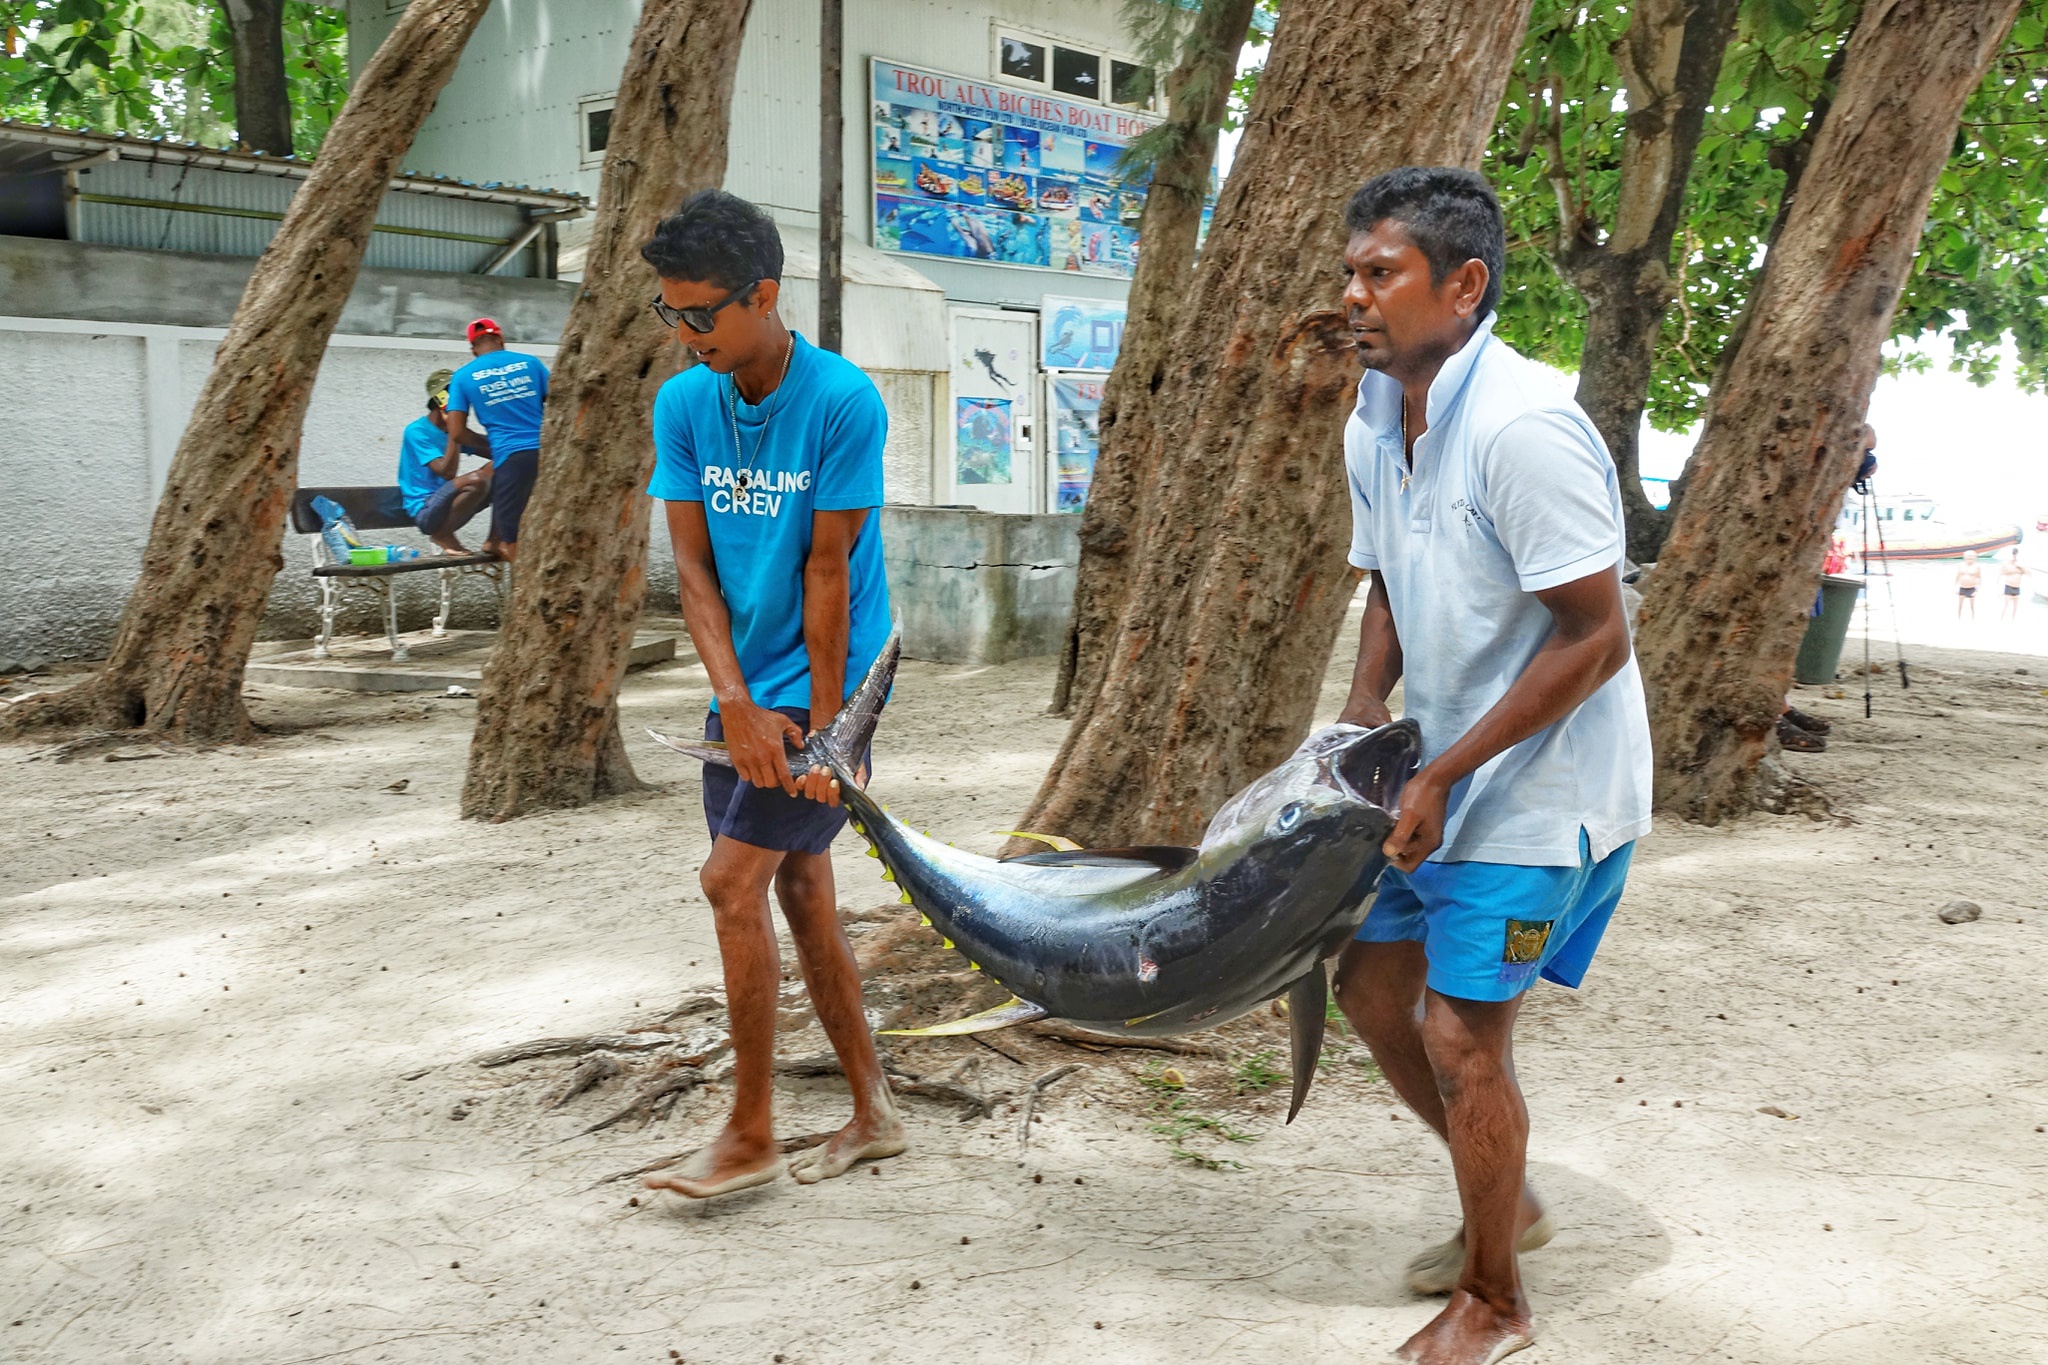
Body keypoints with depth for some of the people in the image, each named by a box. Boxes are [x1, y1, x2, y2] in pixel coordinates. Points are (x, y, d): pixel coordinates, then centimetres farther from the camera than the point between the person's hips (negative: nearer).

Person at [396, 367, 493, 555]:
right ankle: (442, 535, -11)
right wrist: (454, 434, -21)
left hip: (448, 503, 8)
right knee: (476, 480, -33)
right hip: (425, 512, -8)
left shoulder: (452, 428, 11)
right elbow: (446, 473, -23)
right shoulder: (417, 431, -12)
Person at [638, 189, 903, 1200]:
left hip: (826, 685, -6)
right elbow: (693, 569, -2)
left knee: (733, 880, -11)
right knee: (801, 894, 10)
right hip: (743, 696, 6)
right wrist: (736, 703, -13)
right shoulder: (682, 404, 1)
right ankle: (873, 1114, 23)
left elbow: (827, 572, -16)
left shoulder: (842, 403, -15)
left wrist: (820, 728, -14)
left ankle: (749, 1134, 2)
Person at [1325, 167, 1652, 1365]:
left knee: (1461, 1032, -2)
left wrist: (1445, 774, -23)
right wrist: (1362, 716, -1)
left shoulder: (1523, 426, -26)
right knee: (1371, 983, 15)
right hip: (1449, 774, 9)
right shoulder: (1375, 425, 2)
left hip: (1543, 785, -9)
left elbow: (1596, 640, -25)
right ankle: (1508, 1202, 37)